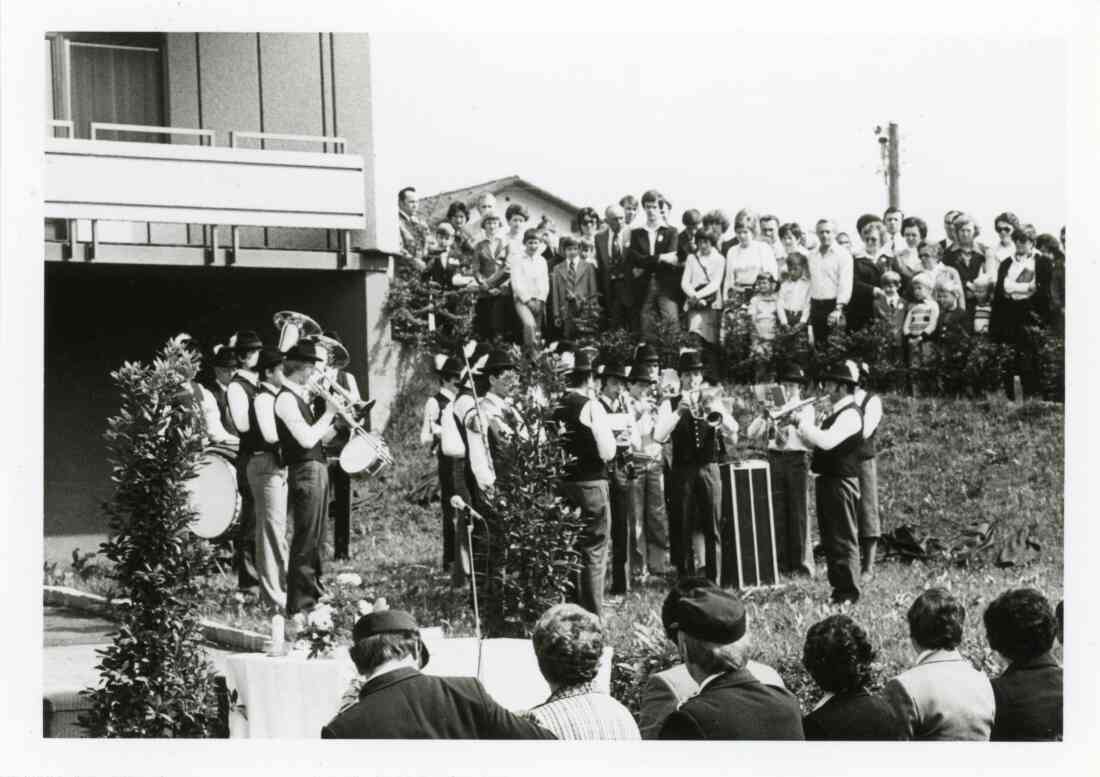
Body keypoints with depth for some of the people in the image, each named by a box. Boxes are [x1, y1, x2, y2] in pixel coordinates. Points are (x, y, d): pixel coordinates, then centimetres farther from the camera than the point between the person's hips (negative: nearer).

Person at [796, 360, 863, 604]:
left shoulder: (850, 414, -15)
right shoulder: (835, 413, 16)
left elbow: (826, 441, -29)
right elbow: (813, 443, 18)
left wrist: (803, 422, -19)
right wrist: (801, 425, 1)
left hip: (841, 482, -10)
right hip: (826, 481, 10)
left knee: (844, 539, -5)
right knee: (829, 538, 15)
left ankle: (849, 592, 0)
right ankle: (838, 587, 23)